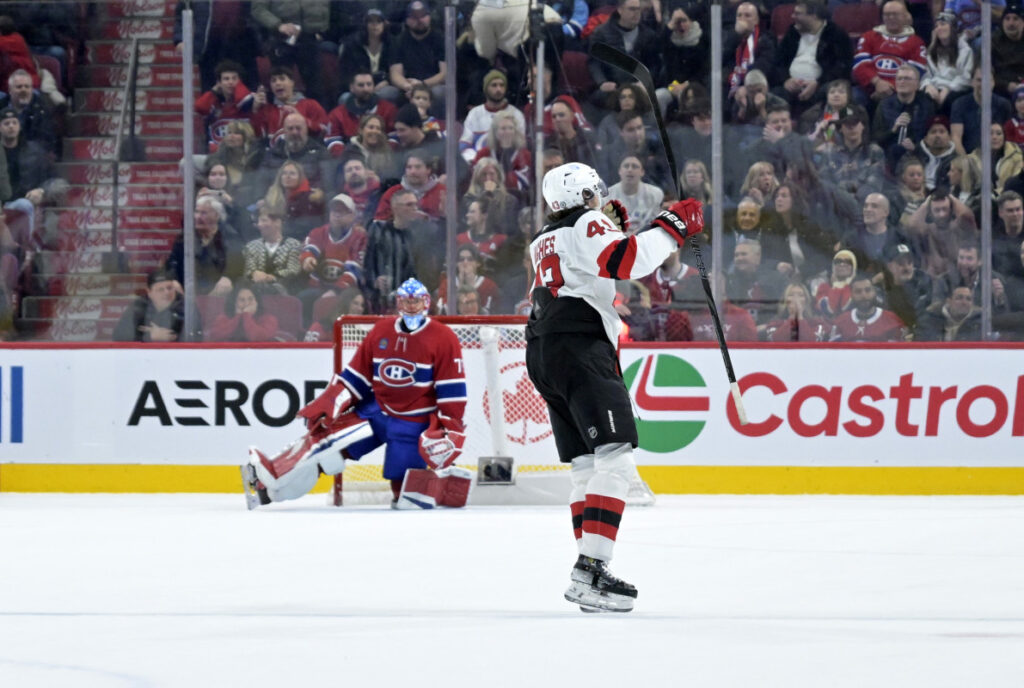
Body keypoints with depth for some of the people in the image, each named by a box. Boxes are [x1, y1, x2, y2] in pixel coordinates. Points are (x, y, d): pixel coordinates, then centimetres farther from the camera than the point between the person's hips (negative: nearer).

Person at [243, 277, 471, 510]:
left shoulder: (443, 338, -10)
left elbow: (452, 390, -12)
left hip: (414, 423, -4)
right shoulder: (382, 331, 4)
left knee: (405, 493, -14)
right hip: (375, 410, 5)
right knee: (327, 438, -10)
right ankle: (268, 483, -11)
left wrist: (450, 431, -18)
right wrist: (325, 406, 2)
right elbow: (356, 376, 8)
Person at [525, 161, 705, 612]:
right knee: (614, 460, -15)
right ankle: (590, 572, -27)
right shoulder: (587, 226, -3)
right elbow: (628, 262, -20)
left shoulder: (544, 241, 24)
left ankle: (588, 576, 9)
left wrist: (613, 227, 26)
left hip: (543, 356, 10)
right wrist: (672, 228, -11)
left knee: (585, 467, 12)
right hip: (581, 350, -10)